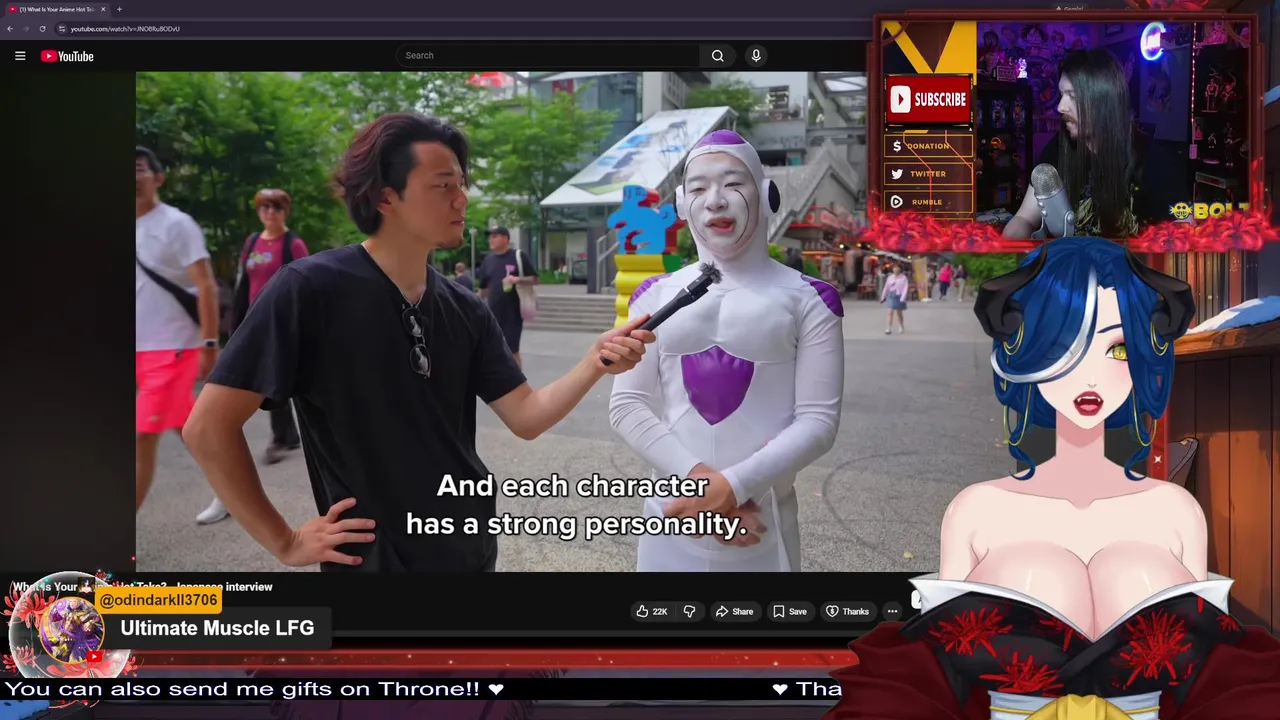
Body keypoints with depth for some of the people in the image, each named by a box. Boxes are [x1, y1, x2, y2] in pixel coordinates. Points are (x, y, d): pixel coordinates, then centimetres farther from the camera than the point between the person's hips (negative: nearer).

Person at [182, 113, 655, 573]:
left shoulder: (465, 310, 2)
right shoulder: (311, 288, -16)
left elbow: (526, 417, 0)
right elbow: (208, 427, -16)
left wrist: (595, 364, -17)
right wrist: (284, 542, -13)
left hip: (471, 549, 6)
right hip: (374, 558, -6)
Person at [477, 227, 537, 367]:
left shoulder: (519, 256, -4)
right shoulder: (488, 259, 9)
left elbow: (534, 279, -5)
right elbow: (483, 287, 15)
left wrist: (518, 280, -22)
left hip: (514, 313, -5)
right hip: (493, 313, 5)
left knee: (513, 350, -1)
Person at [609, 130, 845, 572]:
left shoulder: (806, 300, -1)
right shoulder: (656, 297, 5)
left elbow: (819, 420, -6)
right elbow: (626, 404, -1)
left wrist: (733, 486, -17)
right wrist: (695, 478, -14)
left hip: (763, 524, -2)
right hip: (673, 514, 2)